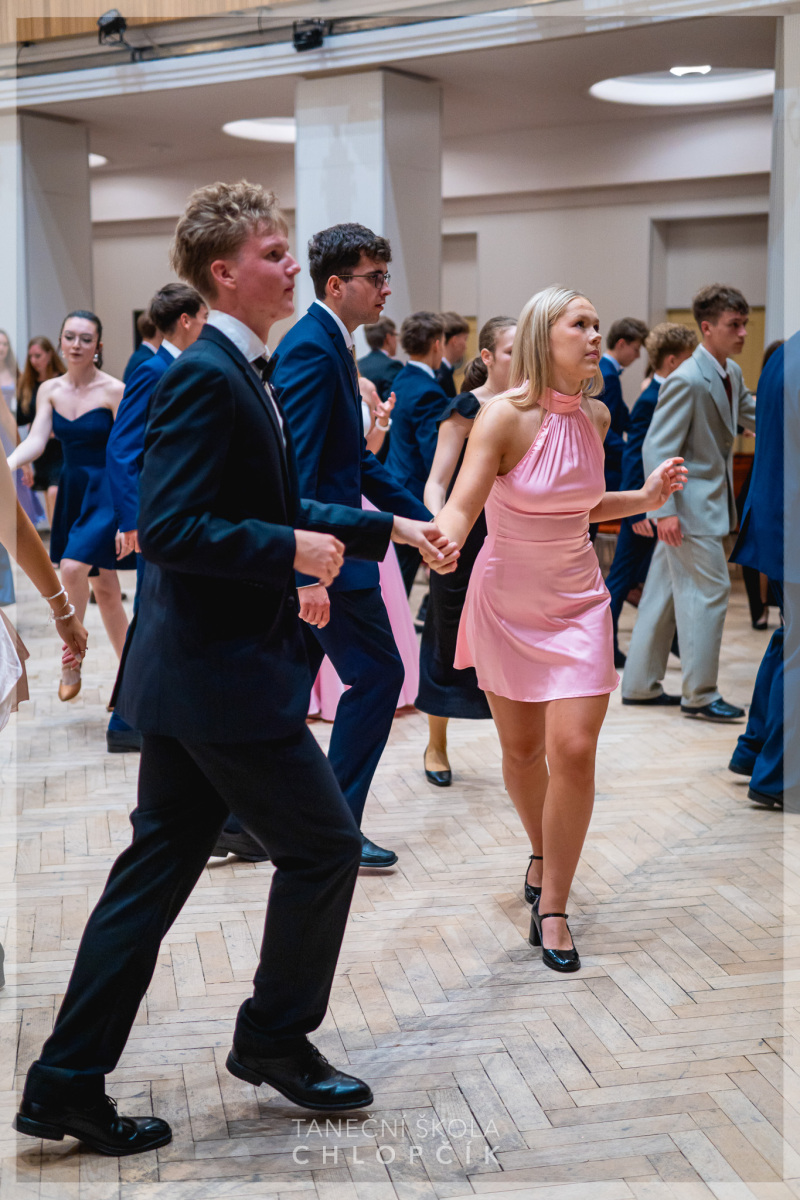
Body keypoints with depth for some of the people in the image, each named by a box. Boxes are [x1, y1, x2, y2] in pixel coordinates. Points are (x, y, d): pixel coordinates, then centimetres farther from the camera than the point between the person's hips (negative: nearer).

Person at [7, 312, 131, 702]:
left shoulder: (113, 390, -11)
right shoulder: (50, 390, 5)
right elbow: (36, 440, -5)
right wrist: (8, 465, -26)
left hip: (106, 492, -6)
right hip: (72, 490, 6)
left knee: (73, 567, -24)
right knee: (104, 587, 11)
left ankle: (72, 659, -6)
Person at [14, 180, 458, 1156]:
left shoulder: (242, 374, 15)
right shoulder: (204, 377, -16)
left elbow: (276, 509, 22)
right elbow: (170, 529, -24)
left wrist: (392, 529, 18)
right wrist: (292, 550, -18)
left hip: (198, 671, 10)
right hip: (223, 672, -10)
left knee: (156, 872, 12)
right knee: (322, 846, 4)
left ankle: (67, 1086, 19)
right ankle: (274, 1040, 23)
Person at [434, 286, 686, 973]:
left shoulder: (596, 416, 0)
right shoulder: (505, 415, -16)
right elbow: (461, 506, -27)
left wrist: (644, 499, 2)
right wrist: (442, 544, -48)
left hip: (577, 599, 3)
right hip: (506, 602, -2)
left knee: (574, 751, -10)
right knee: (521, 751, 11)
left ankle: (552, 907, 3)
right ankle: (542, 853, 41)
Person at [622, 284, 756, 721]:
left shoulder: (732, 373, 9)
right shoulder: (687, 381, -19)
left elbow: (756, 417, 23)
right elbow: (657, 449, -21)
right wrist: (664, 511, -25)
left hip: (711, 500, 9)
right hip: (690, 504, -9)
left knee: (664, 593, 14)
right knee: (709, 592, -5)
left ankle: (640, 685, 23)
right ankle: (699, 696, 6)